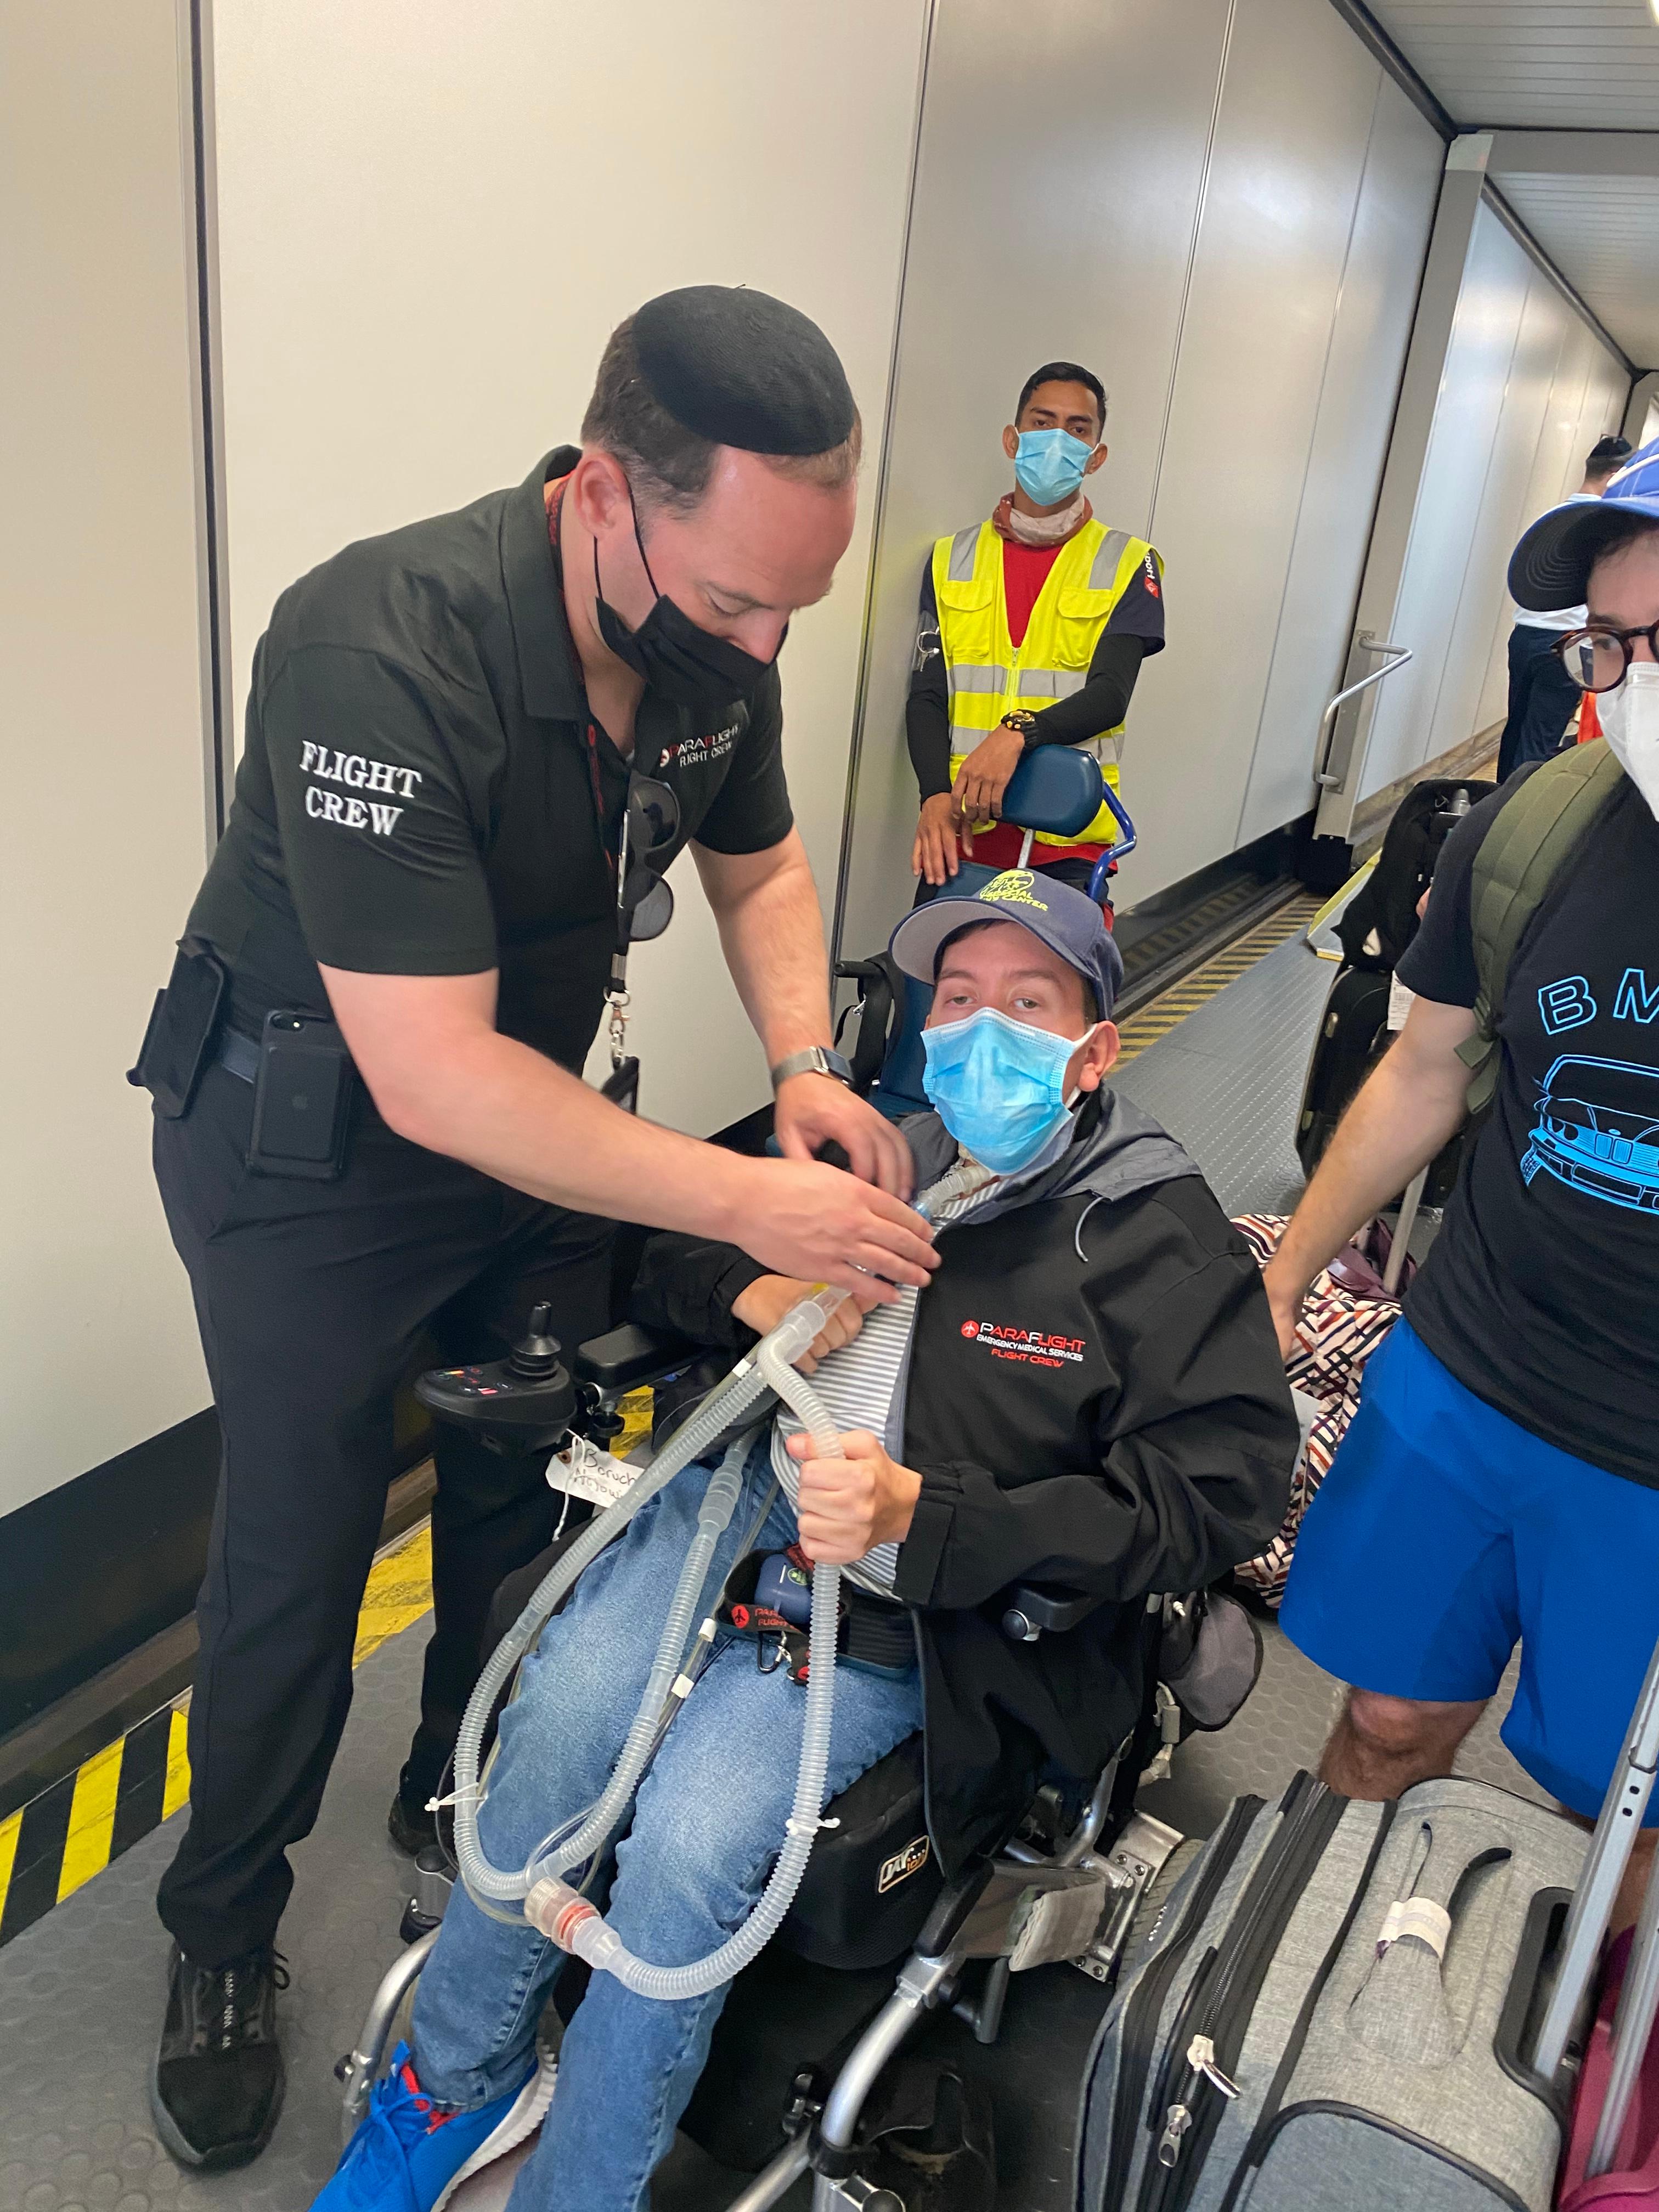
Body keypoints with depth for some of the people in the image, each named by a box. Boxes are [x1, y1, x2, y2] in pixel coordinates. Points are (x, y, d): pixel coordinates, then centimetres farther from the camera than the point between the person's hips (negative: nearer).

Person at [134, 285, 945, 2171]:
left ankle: (463, 1802, 41)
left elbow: (759, 863, 6)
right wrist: (744, 1201, -31)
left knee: (532, 1494, 13)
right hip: (313, 1139, -5)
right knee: (301, 1546, 5)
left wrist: (805, 1065, -12)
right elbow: (432, 1078, -34)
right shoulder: (382, 653, -34)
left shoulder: (718, 637, -12)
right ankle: (222, 1931, 31)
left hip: (528, 1110, 6)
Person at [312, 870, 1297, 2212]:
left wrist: (919, 1521, -22)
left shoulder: (1163, 1244, -5)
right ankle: (459, 2083, 5)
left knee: (693, 1834, -21)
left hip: (908, 1612, -3)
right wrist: (748, 1290, -7)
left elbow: (1213, 1494, -14)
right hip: (742, 1498, 4)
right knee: (560, 1714, -20)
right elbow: (655, 1256, 19)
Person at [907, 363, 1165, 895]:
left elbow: (1109, 697, -6)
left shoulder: (1127, 565, 6)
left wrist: (1018, 734, -25)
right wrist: (935, 796, -13)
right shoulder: (953, 560, 12)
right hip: (959, 832, 2)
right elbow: (926, 697, 5)